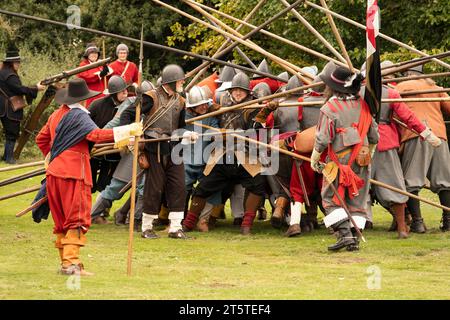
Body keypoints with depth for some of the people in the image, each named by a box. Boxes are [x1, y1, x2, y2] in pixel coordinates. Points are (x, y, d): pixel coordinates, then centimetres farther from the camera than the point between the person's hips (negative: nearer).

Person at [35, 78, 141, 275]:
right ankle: (71, 262, -17)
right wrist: (128, 131, -27)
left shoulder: (56, 115, 15)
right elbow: (96, 135, -25)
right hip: (74, 174, -8)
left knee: (61, 220, 14)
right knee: (77, 219, -8)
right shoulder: (79, 116, -10)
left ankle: (65, 261, 17)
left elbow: (41, 139, 24)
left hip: (54, 173, 8)